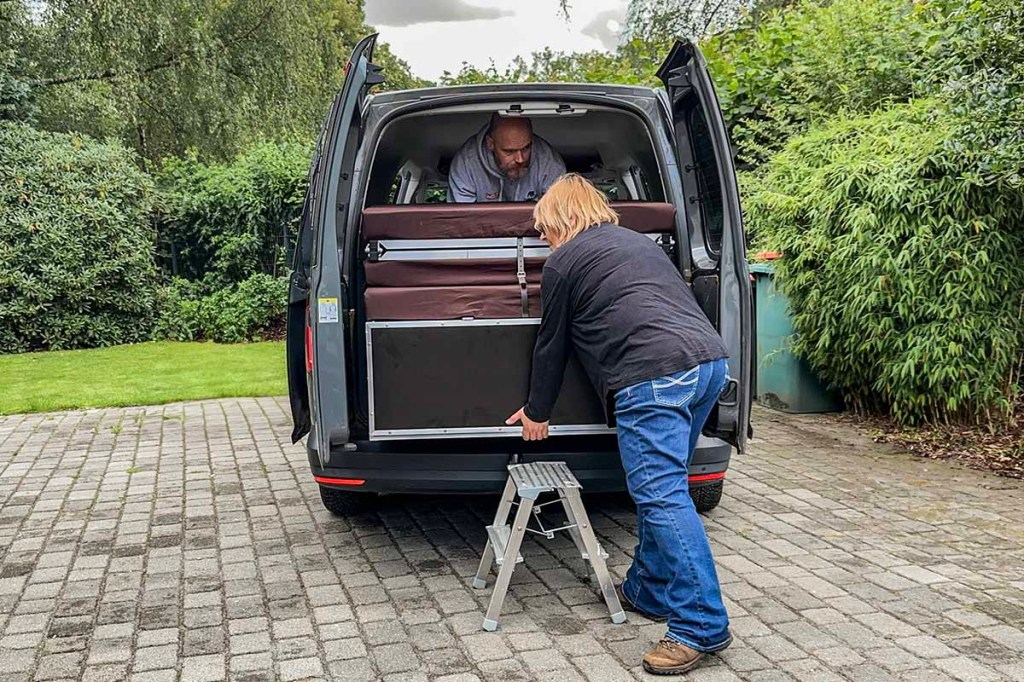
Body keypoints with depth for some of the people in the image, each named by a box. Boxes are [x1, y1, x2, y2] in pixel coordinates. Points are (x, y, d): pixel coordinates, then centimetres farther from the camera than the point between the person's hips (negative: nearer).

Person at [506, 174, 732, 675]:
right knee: (659, 488, 17)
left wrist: (537, 413, 28)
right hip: (710, 360, 9)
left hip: (655, 374, -9)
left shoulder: (563, 262, 8)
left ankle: (701, 626, -10)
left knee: (661, 496, -9)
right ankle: (648, 591, 26)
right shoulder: (636, 242, 30)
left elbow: (551, 345, 15)